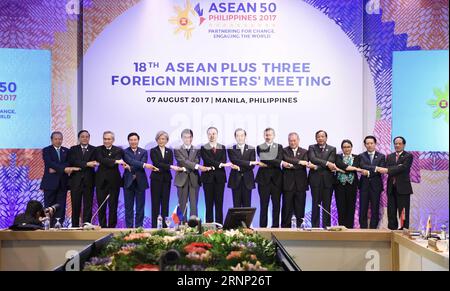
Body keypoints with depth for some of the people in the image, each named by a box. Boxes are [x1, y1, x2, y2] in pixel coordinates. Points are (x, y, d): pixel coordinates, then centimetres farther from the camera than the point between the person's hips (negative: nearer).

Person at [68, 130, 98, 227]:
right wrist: (86, 164, -18)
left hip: (88, 181, 0)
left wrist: (79, 167, -11)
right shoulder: (73, 149, 9)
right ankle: (75, 226, 11)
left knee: (88, 206, 0)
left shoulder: (93, 150, 7)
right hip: (76, 181, 0)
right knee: (75, 205, 3)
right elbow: (72, 161, -7)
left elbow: (93, 163, -6)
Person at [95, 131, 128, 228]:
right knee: (101, 206, 2)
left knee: (113, 206, 1)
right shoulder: (99, 149, 7)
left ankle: (111, 227, 8)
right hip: (101, 181, 1)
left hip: (114, 181, -1)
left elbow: (118, 160, -11)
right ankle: (102, 227, 10)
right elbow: (101, 160, -12)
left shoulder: (118, 150, 6)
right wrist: (116, 161, -22)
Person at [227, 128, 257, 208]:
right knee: (236, 205, 1)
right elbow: (235, 161, -11)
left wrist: (239, 168, -13)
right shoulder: (231, 150, 6)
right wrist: (249, 162, -17)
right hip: (236, 180, 0)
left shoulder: (251, 149, 7)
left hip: (247, 180, 1)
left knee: (247, 205, 1)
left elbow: (252, 166, -2)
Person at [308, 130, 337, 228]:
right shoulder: (312, 148, 8)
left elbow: (331, 162, -6)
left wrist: (318, 166, -14)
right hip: (315, 180, -1)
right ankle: (315, 226, 6)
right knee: (316, 204, 2)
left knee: (327, 205, 3)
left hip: (327, 180, 1)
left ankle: (326, 226, 8)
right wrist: (326, 163, -20)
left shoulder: (332, 149, 9)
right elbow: (313, 159, -11)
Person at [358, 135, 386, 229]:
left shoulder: (381, 156, 7)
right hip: (364, 185, 0)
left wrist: (368, 172, -12)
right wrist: (375, 168, -20)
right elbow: (362, 166, -12)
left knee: (375, 210, 1)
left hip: (376, 185, 0)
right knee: (363, 210, 1)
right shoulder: (361, 156, 6)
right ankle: (363, 229, 6)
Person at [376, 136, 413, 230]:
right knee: (391, 213, 8)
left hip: (403, 188, -5)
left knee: (403, 213, -3)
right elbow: (387, 169, 0)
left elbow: (403, 168, -17)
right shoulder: (390, 157, 16)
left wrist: (388, 170, -23)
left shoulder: (408, 156, 0)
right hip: (391, 188, 5)